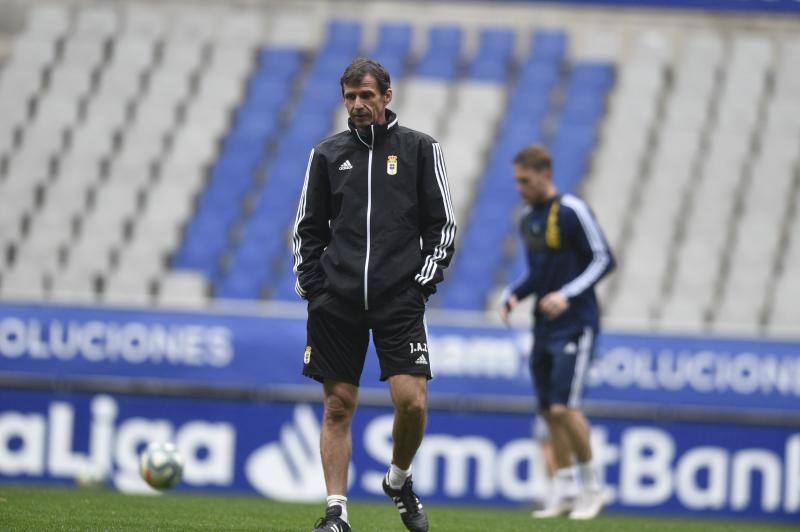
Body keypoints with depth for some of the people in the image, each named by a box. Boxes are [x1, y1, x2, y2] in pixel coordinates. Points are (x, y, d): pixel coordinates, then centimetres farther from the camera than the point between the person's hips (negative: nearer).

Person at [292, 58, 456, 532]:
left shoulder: (420, 149, 7)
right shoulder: (328, 154, 12)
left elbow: (442, 224, 7)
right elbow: (309, 227, 16)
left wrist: (424, 281, -3)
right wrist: (311, 286, 5)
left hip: (399, 298, -2)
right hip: (337, 299, 2)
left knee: (412, 400, -13)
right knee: (338, 406, 0)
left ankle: (399, 480, 14)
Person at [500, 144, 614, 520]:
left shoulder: (572, 212, -11)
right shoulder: (528, 220, 13)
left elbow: (603, 260, -12)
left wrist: (567, 295, -22)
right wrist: (513, 295, 5)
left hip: (574, 325, -8)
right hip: (544, 330, 8)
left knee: (564, 407, -15)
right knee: (550, 412, 6)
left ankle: (591, 489, -1)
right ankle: (563, 494, 12)